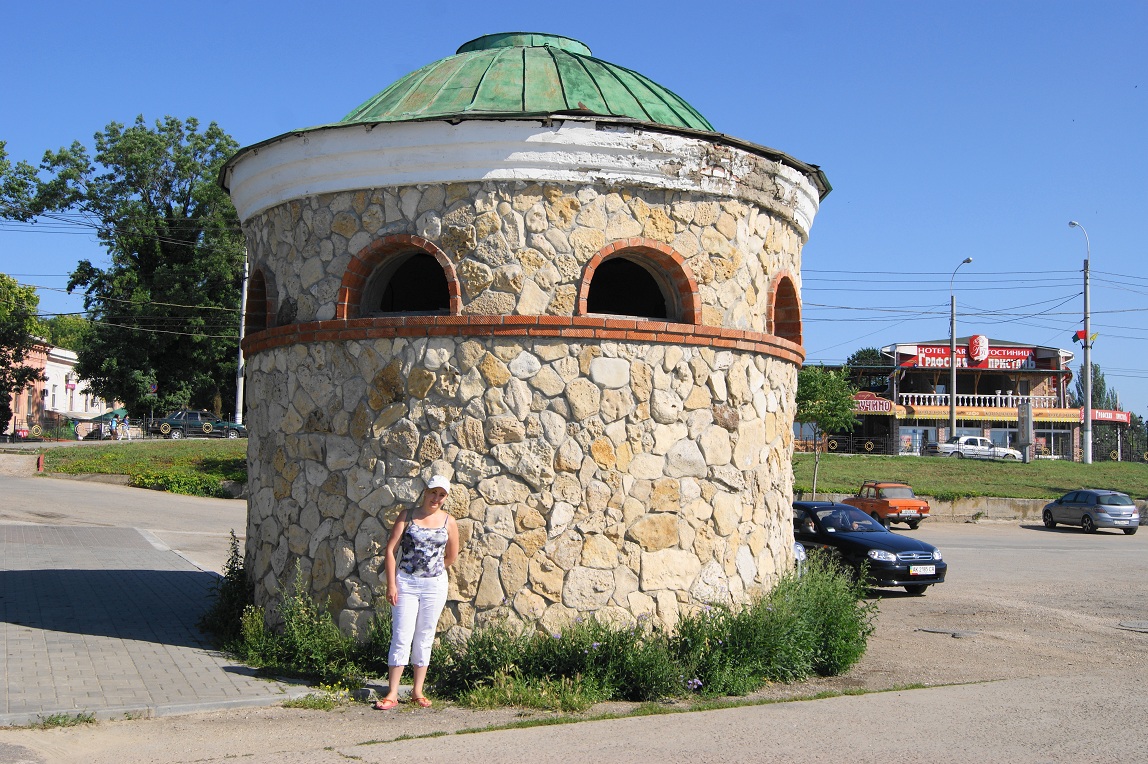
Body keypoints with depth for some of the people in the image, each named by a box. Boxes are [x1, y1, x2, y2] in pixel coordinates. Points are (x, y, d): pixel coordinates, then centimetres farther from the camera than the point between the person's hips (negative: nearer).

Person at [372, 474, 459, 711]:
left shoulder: (449, 522, 3)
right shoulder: (407, 516, -1)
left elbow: (451, 557, 14)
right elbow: (390, 550, -4)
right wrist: (391, 584, -9)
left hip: (435, 585, 2)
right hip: (405, 584, -2)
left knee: (424, 638, 9)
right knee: (401, 638, -4)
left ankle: (418, 691, 19)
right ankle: (392, 694, 0)